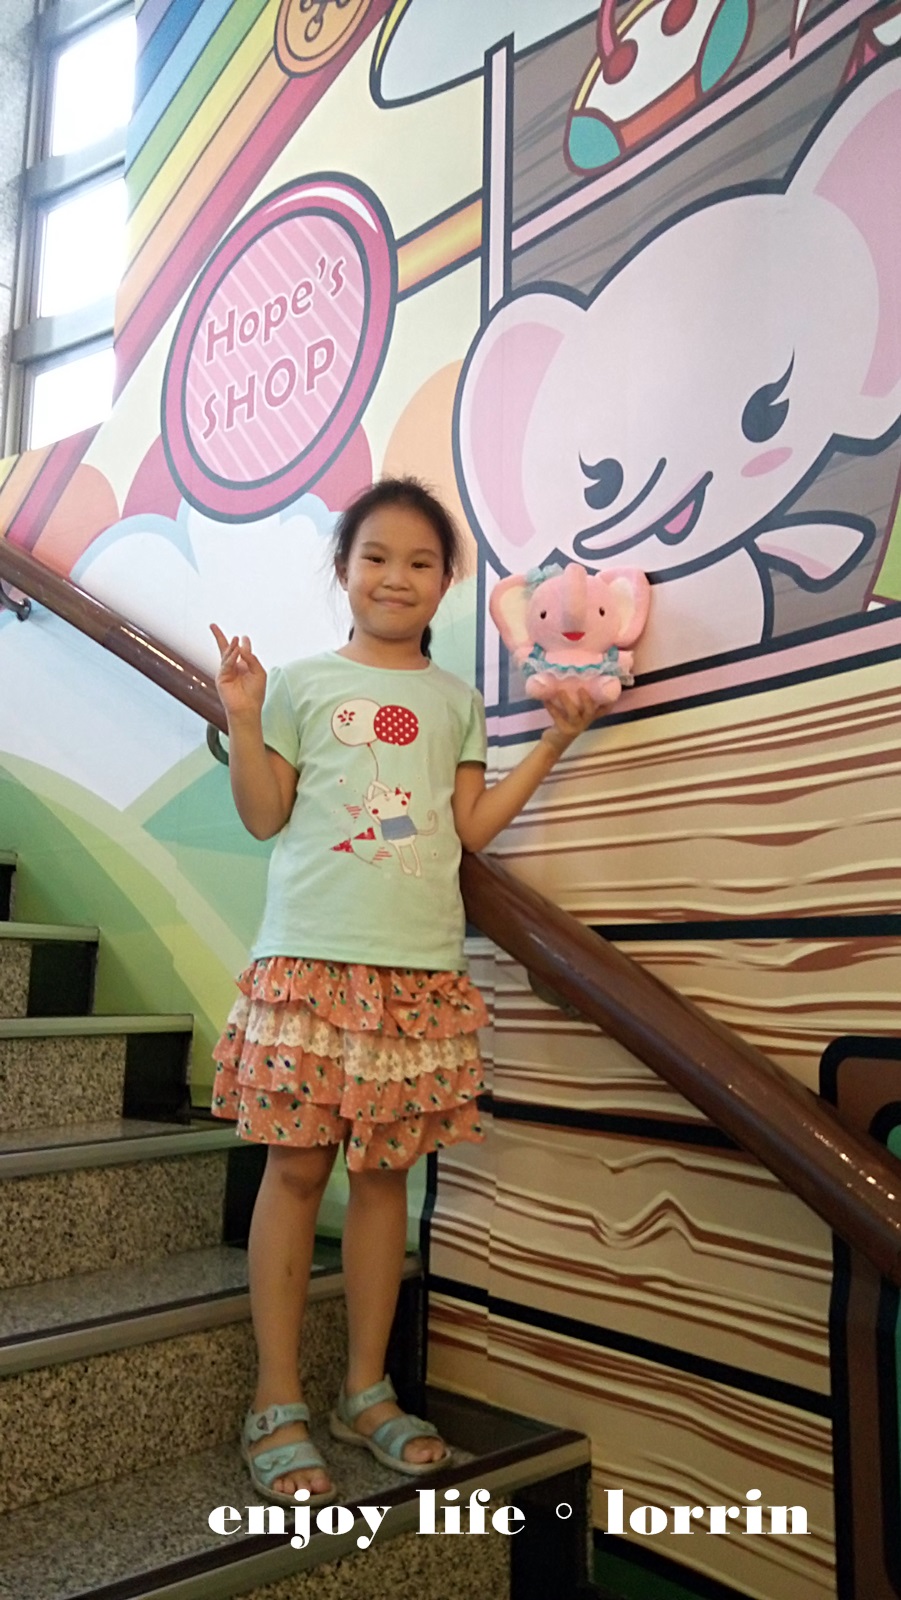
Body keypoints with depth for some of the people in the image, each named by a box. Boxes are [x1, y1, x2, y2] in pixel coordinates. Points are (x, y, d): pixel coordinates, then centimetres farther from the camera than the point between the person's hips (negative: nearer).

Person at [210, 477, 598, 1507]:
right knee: (296, 1166, -1)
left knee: (385, 1171, 8)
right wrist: (243, 720, -9)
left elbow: (472, 827, 10)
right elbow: (265, 817, 3)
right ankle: (276, 1407, 13)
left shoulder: (457, 701, 15)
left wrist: (554, 741, 8)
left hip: (422, 968, 3)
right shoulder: (304, 683, 7)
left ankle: (366, 1391, 23)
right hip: (311, 958, -2)